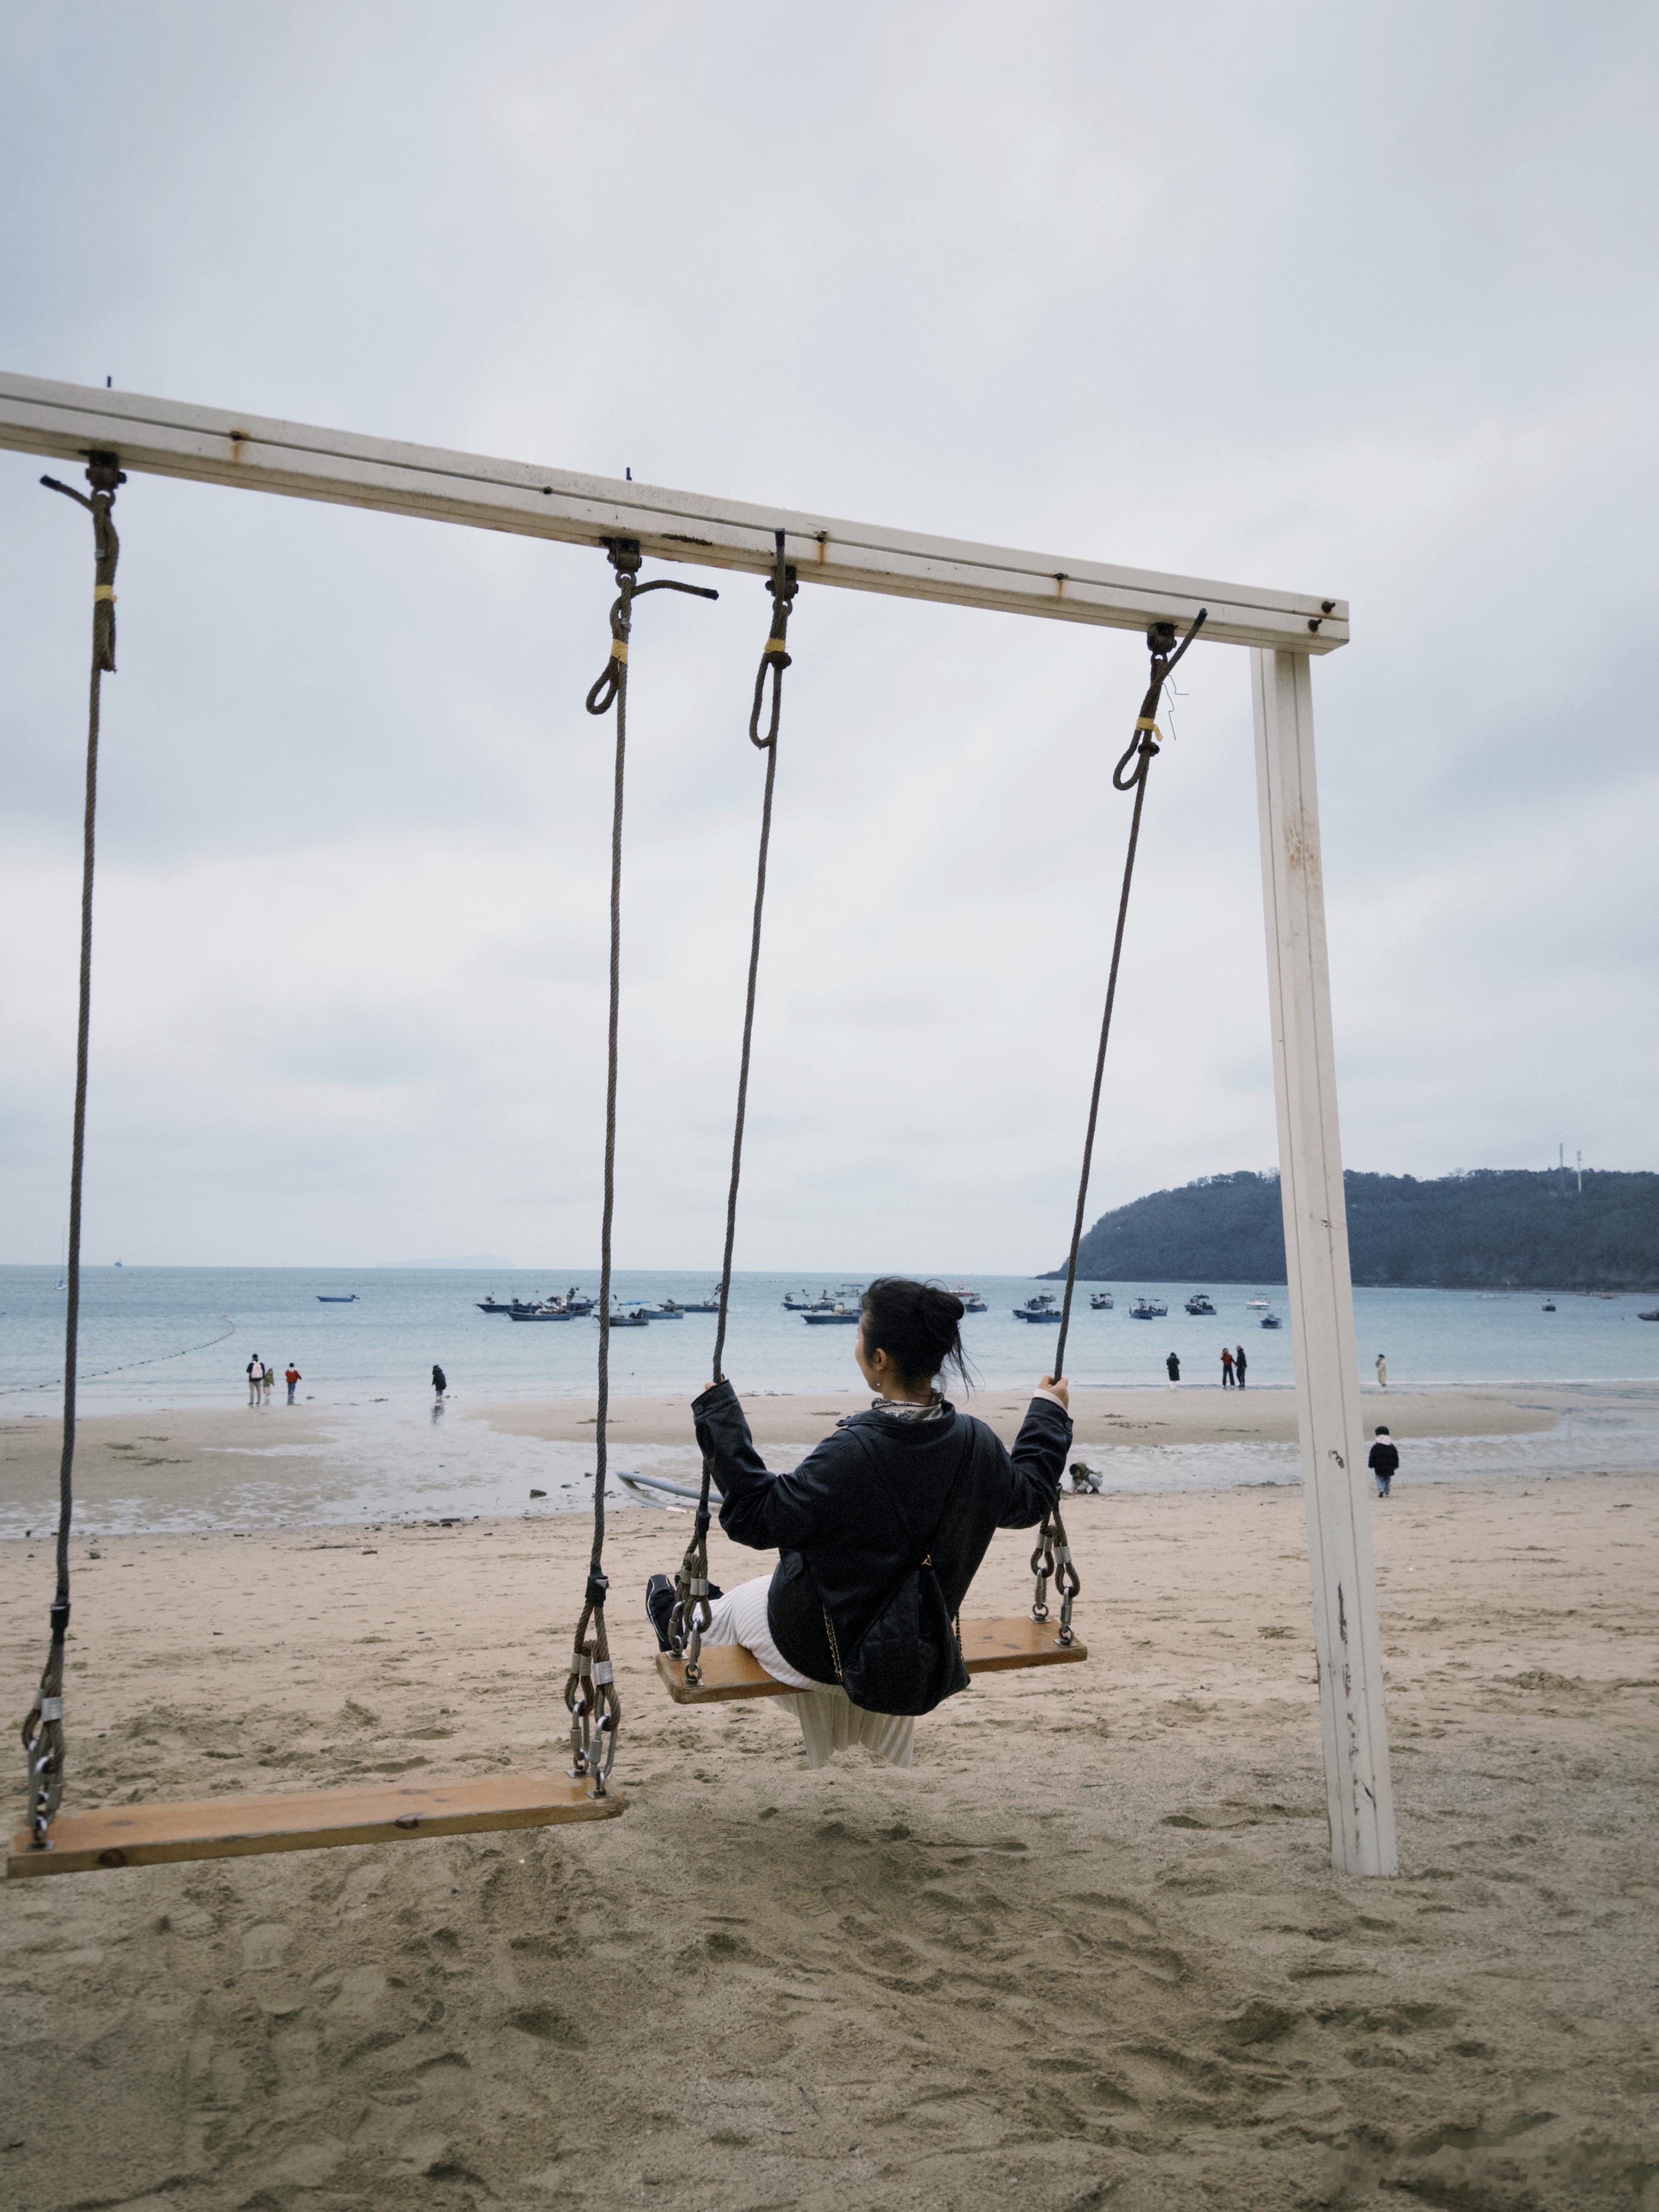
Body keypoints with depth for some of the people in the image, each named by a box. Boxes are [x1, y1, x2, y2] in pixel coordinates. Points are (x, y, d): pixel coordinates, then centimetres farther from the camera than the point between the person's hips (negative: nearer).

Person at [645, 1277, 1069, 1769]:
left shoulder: (851, 1454, -36)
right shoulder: (978, 1444, -16)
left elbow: (755, 1518, -27)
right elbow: (1030, 1497, 5)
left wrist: (717, 1407, -25)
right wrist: (1049, 1412, 19)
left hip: (814, 1653, -3)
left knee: (728, 1610, 29)